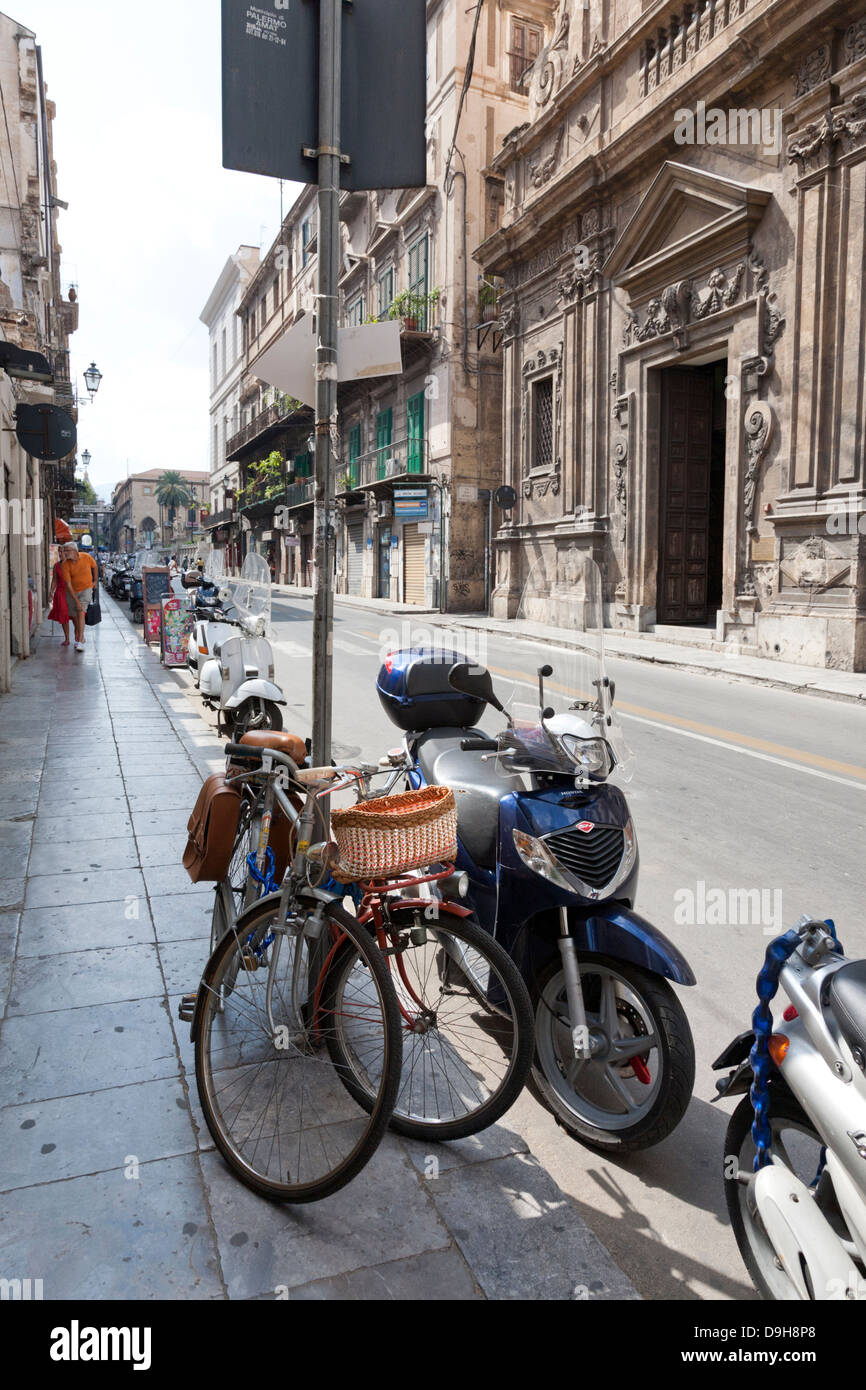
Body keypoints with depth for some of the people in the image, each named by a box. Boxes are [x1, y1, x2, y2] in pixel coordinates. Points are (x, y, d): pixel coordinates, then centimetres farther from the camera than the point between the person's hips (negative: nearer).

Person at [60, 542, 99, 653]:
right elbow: (68, 584, -22)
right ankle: (80, 636, 39)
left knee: (81, 612, -19)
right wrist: (76, 601, -27)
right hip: (72, 592, 2)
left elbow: (94, 567, 9)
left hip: (86, 589, -2)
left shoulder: (87, 558, -16)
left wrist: (95, 581, 14)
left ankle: (80, 642, -23)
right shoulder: (65, 565, -19)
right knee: (74, 615, 13)